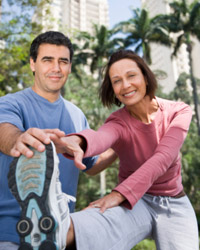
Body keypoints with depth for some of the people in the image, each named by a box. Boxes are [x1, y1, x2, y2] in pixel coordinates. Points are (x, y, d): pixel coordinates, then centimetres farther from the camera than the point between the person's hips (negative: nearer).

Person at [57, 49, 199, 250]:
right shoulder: (118, 122, -13)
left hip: (175, 205, 4)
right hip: (134, 203, -3)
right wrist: (76, 141, -63)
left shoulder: (179, 112, -9)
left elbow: (162, 158, -24)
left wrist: (119, 194, -34)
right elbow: (100, 137, -39)